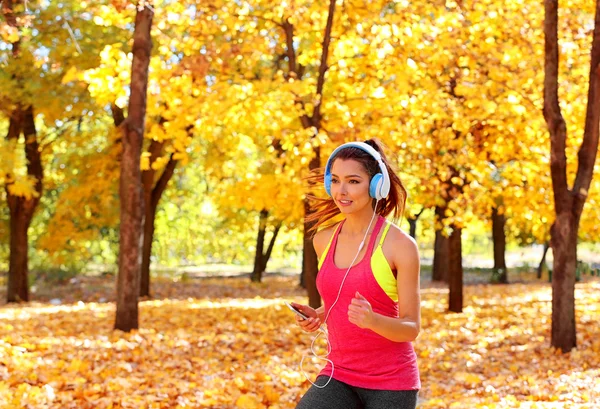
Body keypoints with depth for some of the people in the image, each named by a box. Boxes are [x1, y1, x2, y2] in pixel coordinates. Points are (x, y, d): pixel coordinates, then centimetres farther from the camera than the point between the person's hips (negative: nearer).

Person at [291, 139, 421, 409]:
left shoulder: (400, 245, -11)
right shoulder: (323, 239, 5)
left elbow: (411, 328, -9)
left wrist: (372, 320, -28)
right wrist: (319, 315, 1)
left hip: (391, 383, -4)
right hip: (339, 378, 4)